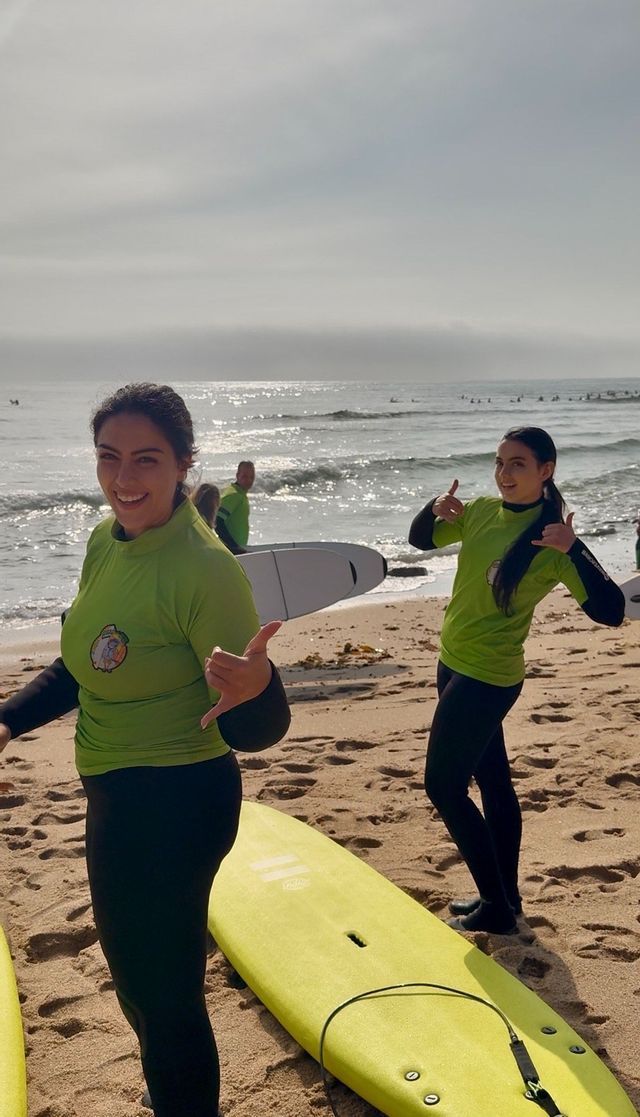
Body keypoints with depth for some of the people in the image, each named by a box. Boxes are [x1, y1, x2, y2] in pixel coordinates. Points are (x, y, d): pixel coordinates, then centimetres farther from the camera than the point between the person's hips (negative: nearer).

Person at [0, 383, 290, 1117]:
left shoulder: (204, 571, -26)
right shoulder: (107, 541, -1)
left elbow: (256, 732, -26)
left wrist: (254, 691, -47)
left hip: (173, 806, -9)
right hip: (117, 797, 9)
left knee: (162, 995, 6)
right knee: (137, 977, 29)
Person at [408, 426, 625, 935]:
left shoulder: (551, 539, -18)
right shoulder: (482, 511, 1)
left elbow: (610, 610, -24)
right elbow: (420, 539, 15)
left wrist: (573, 550, -35)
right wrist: (435, 509, -6)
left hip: (486, 677, -7)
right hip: (454, 664, 7)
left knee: (444, 785, -4)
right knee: (493, 781, 16)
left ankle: (497, 908, 8)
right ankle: (505, 896, 30)